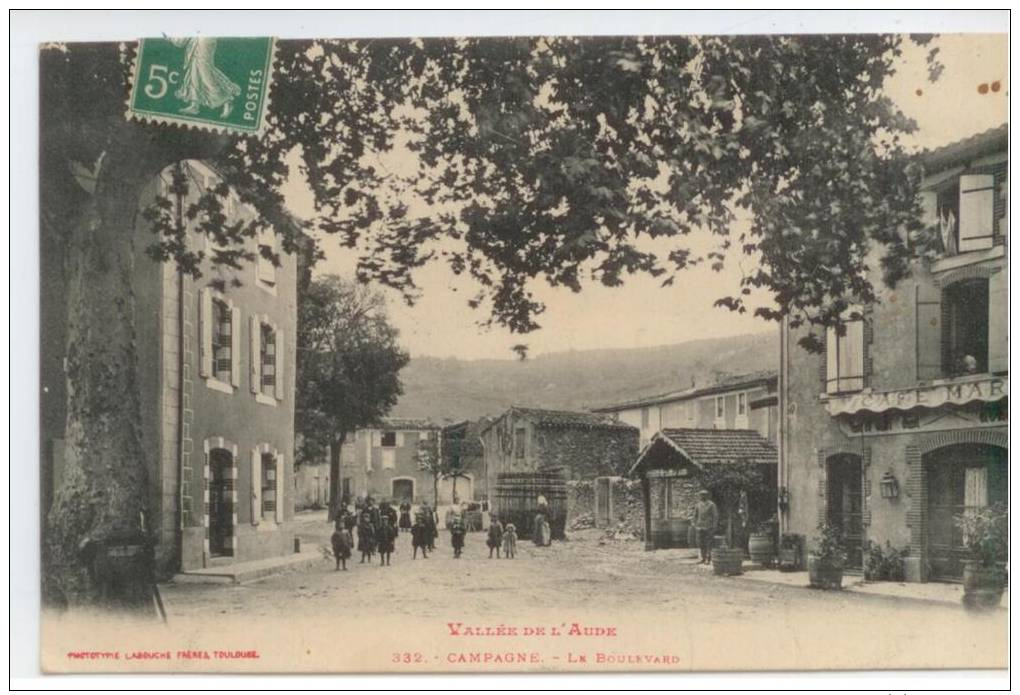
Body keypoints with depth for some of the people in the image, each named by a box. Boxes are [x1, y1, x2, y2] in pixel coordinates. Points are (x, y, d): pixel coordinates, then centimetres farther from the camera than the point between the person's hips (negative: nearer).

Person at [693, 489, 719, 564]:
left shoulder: (711, 505, -7)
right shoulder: (697, 505, 8)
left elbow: (715, 516, -7)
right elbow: (696, 516, 16)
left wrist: (714, 527, -12)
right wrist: (695, 526, 11)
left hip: (709, 527, -5)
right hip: (700, 527, 5)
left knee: (708, 543, -5)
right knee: (701, 544, 3)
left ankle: (708, 559, 1)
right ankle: (703, 558, 11)